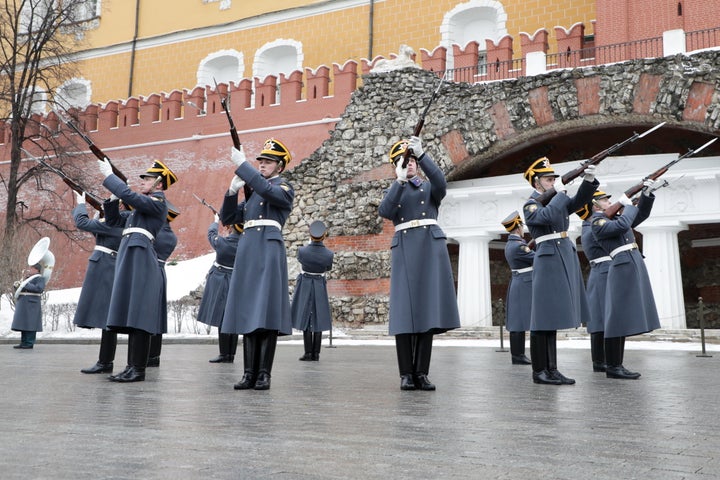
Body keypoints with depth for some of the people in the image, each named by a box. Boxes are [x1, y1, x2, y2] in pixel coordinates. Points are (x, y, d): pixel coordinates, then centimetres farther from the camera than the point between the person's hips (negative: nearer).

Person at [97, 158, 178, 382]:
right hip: (131, 261, 10)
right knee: (131, 316, 9)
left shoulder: (157, 203, -6)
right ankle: (132, 367, 13)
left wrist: (109, 175, -7)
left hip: (140, 260, -10)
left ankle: (138, 369, -9)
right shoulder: (147, 203, 25)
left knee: (137, 316, -11)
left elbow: (129, 196, -17)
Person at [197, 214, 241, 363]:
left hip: (220, 283, -4)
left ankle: (224, 354, 0)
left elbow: (212, 233, 7)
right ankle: (231, 354, 13)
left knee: (221, 319, -1)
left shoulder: (222, 242, -15)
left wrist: (216, 221, 26)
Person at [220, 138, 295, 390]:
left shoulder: (285, 188, 5)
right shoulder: (251, 192, 24)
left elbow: (268, 190, -18)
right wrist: (232, 190, 4)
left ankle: (264, 374, -5)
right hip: (247, 252, 6)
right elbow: (227, 218, 18)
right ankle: (249, 372, 7)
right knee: (248, 312, 4)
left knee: (266, 312, -9)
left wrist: (241, 164, -17)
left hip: (269, 250, -6)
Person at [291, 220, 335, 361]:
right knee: (318, 319, 6)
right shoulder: (329, 254, -14)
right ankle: (316, 353, 7)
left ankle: (308, 353, 3)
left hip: (304, 286, -1)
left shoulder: (302, 250, -15)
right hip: (320, 287, 1)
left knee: (305, 319, 4)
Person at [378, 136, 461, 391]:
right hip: (404, 250, 0)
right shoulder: (392, 191, 19)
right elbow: (385, 212, -3)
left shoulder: (430, 187, 17)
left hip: (431, 247, 0)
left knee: (428, 307, -5)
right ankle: (406, 374, -2)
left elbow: (441, 182, -8)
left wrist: (421, 154, -18)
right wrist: (400, 181, -11)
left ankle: (422, 373, 0)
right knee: (404, 310, -7)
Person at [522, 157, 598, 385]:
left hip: (566, 260, 8)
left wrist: (589, 180, -7)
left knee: (553, 316, 9)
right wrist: (559, 192, -12)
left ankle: (551, 369, 14)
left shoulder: (556, 200, 19)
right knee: (543, 317, -6)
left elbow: (578, 201, 7)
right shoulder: (531, 205, -4)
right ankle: (539, 371, 0)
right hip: (548, 261, -8)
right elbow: (547, 216, -23)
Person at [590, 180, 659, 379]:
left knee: (625, 318, 9)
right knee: (619, 316, -9)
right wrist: (627, 204, -4)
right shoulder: (597, 222, -5)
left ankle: (617, 364, 14)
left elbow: (641, 214, 23)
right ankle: (612, 366, -4)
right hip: (622, 268, -9)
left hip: (634, 265, 9)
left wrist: (646, 194, 10)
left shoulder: (614, 217, 20)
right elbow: (622, 225, -19)